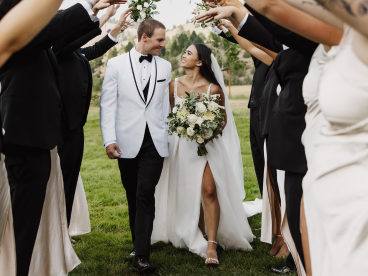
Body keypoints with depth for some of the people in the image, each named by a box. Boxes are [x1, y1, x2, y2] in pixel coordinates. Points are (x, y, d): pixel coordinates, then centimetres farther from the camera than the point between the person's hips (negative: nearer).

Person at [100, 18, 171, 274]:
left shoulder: (165, 66, 8)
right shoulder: (116, 64, 2)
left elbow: (165, 105, 13)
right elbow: (108, 104, -1)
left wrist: (168, 137, 12)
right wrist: (109, 140, -10)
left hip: (155, 142, 0)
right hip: (127, 142, 0)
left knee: (146, 195, -10)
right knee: (133, 197, 12)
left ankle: (142, 255, -8)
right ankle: (139, 243, 28)